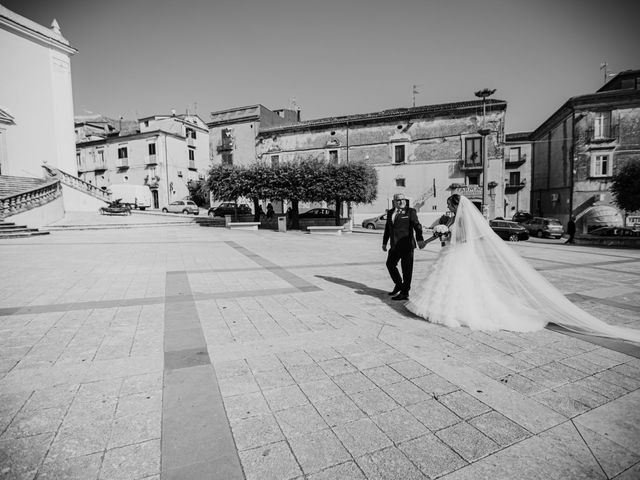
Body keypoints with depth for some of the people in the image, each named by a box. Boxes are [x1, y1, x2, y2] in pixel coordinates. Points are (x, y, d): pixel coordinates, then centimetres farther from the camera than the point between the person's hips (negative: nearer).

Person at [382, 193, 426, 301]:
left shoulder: (410, 211, -3)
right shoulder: (390, 212, 13)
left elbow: (417, 225, -14)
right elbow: (387, 228, 20)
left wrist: (419, 239, -28)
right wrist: (384, 242, 21)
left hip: (406, 245, -6)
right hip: (394, 246, 7)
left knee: (406, 270, 0)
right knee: (390, 264, 17)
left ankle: (404, 293, 10)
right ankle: (398, 284, 38)